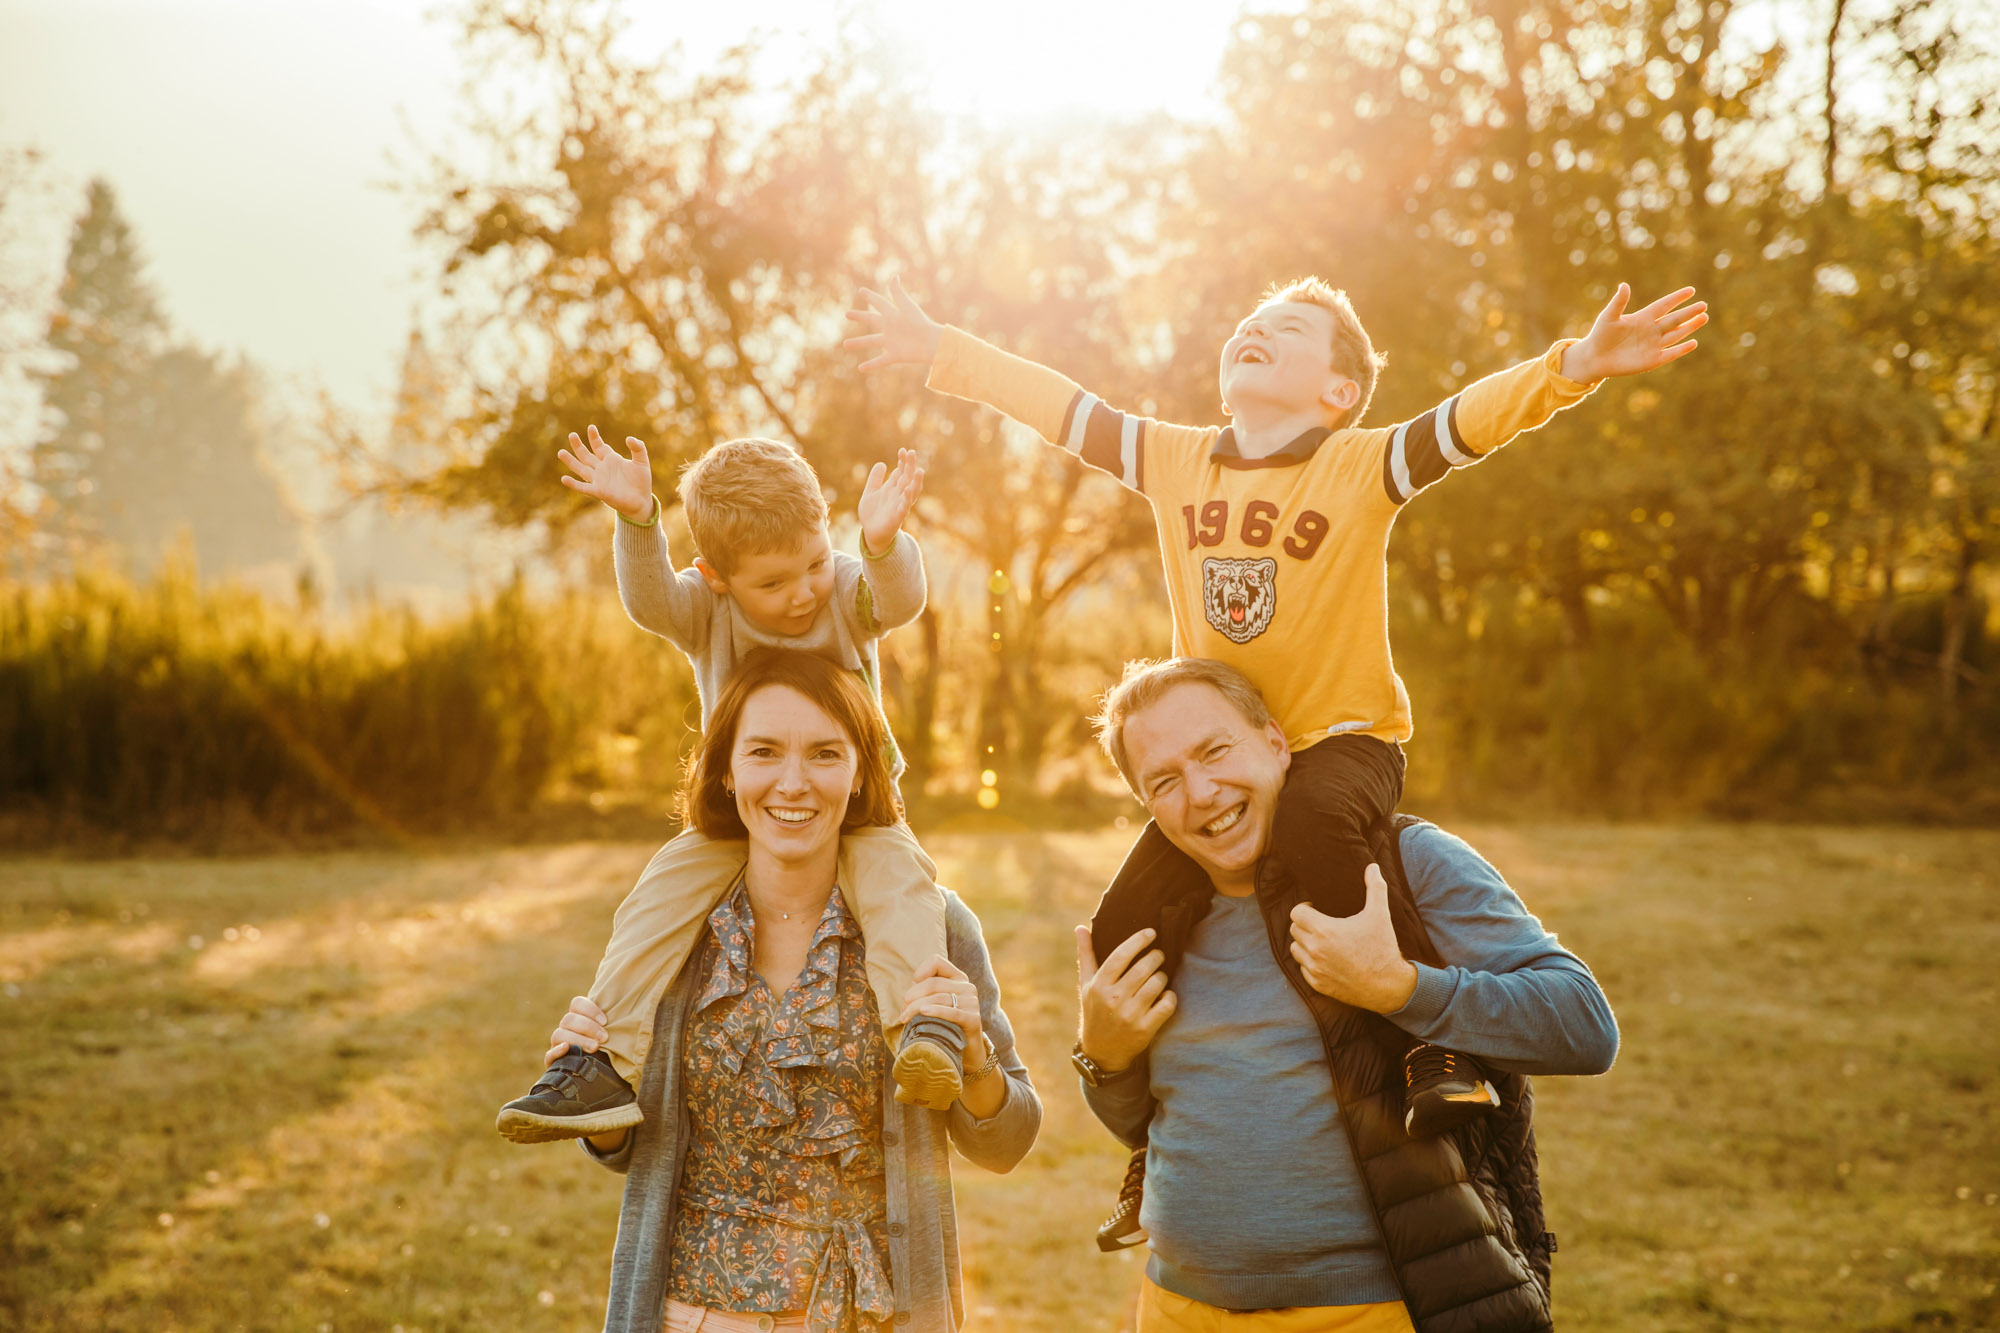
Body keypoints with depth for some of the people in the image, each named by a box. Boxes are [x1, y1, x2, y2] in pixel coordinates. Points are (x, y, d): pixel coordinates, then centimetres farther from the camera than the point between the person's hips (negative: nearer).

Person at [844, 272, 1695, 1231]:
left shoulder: (1363, 466, -8)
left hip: (1344, 737, -5)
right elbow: (1058, 406, 12)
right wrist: (940, 351, 16)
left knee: (1310, 824, -39)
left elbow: (1475, 419, -21)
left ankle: (1432, 1040, -26)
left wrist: (1577, 365, -37)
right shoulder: (1175, 461, 5)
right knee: (1125, 928, -2)